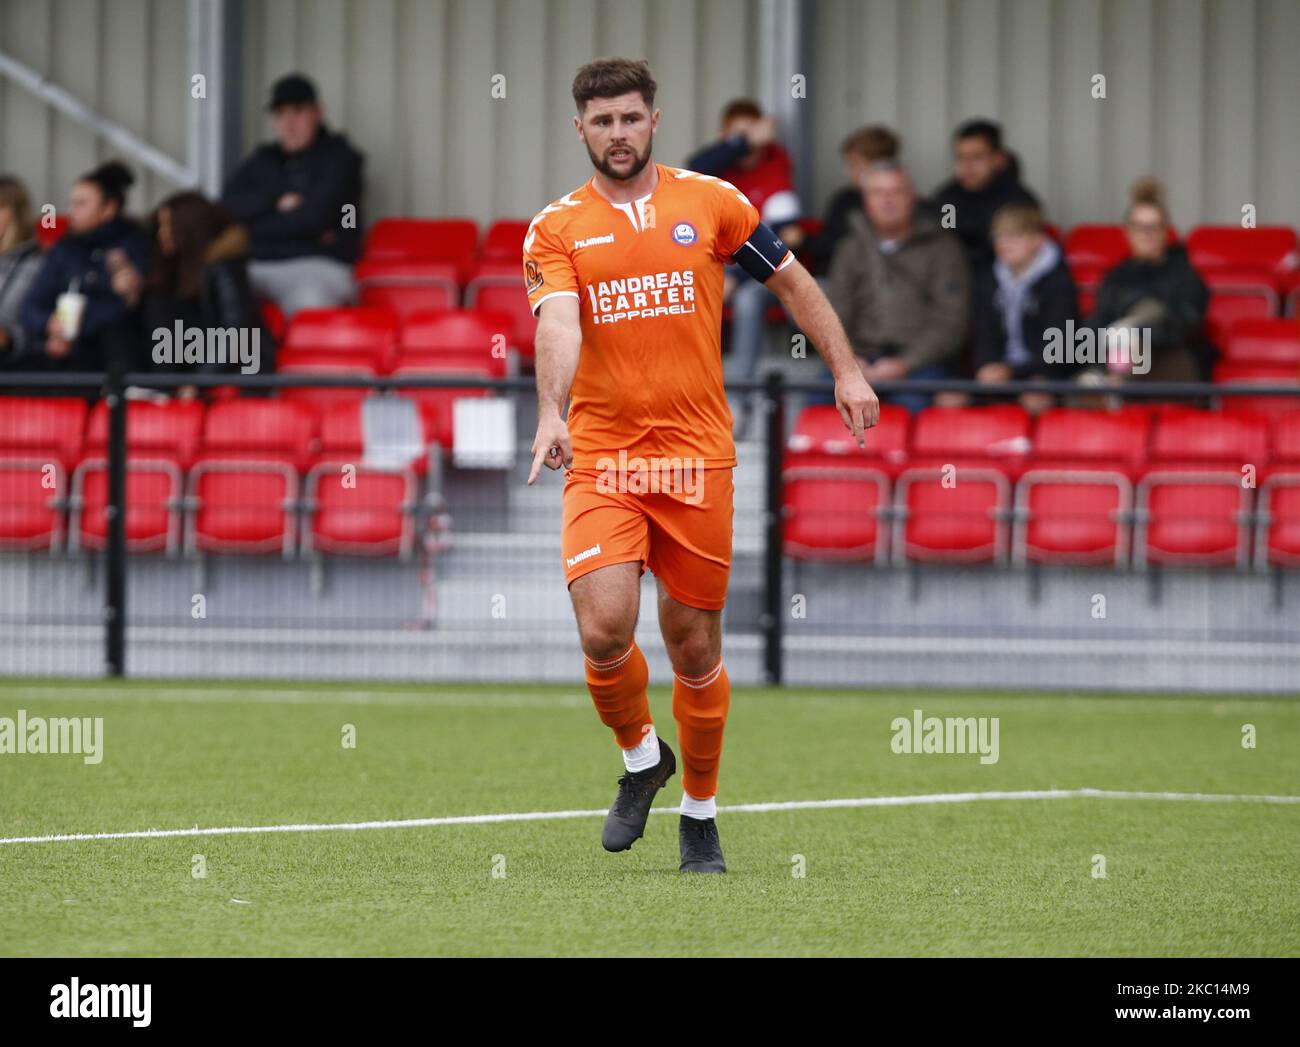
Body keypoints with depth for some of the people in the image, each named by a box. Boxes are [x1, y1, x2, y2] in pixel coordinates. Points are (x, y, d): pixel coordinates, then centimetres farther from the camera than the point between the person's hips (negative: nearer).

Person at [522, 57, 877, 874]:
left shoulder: (711, 203, 5)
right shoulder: (558, 229, 2)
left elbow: (793, 282, 15)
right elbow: (558, 323, -15)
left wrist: (846, 371, 9)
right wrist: (551, 415, -32)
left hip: (697, 456, 1)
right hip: (602, 459, -1)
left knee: (695, 644, 5)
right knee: (604, 629, -17)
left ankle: (701, 813, 23)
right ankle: (640, 758, 13)